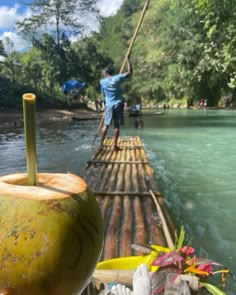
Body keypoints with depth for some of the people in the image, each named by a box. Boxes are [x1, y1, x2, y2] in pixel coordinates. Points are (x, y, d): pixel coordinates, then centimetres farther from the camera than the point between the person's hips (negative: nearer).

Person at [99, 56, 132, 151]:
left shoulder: (102, 81, 0)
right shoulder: (117, 78, -4)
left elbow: (103, 94, 11)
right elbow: (129, 72, 0)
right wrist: (128, 59, 6)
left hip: (109, 105, 1)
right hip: (118, 104, -1)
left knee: (106, 125, 6)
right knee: (116, 125, 3)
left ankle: (101, 145, 3)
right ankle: (115, 146, 4)